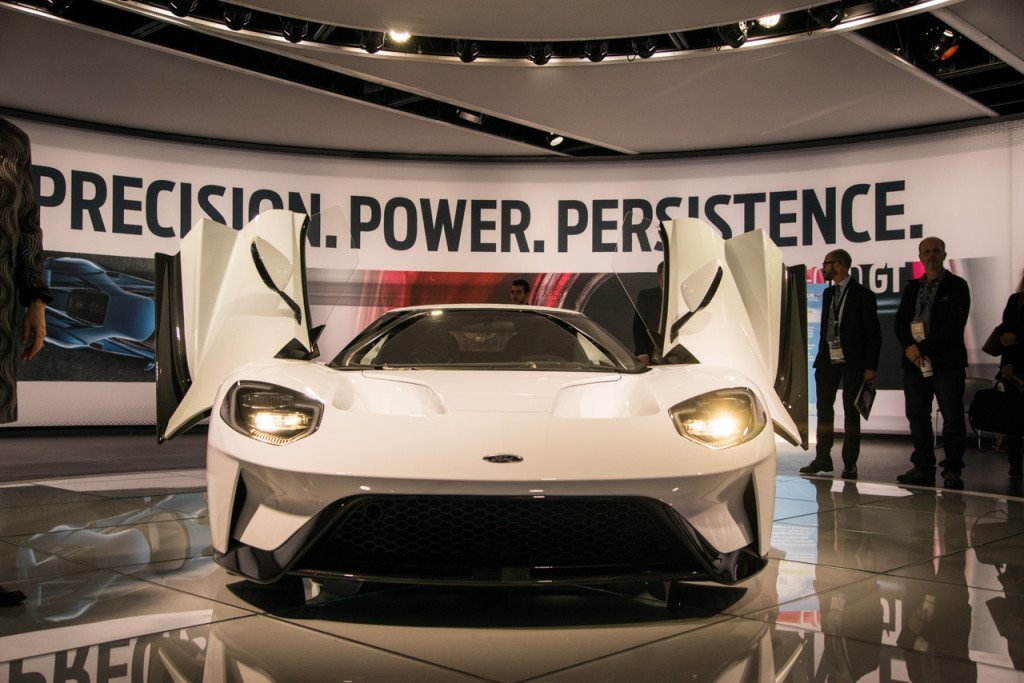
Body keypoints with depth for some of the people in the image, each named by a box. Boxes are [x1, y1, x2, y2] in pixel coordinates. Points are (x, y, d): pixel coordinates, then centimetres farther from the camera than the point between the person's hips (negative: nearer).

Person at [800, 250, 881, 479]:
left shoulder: (863, 294, -5)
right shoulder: (828, 294, 14)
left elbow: (873, 333, -7)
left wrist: (870, 366, -11)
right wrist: (821, 357, 10)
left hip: (852, 362, -6)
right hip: (828, 359, 6)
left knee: (851, 412, 2)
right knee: (824, 409, 6)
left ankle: (850, 464, 8)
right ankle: (823, 458, 15)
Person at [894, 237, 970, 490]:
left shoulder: (957, 286, 2)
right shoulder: (912, 288, 17)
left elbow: (955, 325, -9)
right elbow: (900, 322, 11)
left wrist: (924, 348, -13)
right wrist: (909, 348, -8)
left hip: (947, 362, -5)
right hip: (914, 362, 5)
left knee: (952, 417, -4)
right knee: (917, 417, 5)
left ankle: (952, 470, 2)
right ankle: (923, 468, 13)